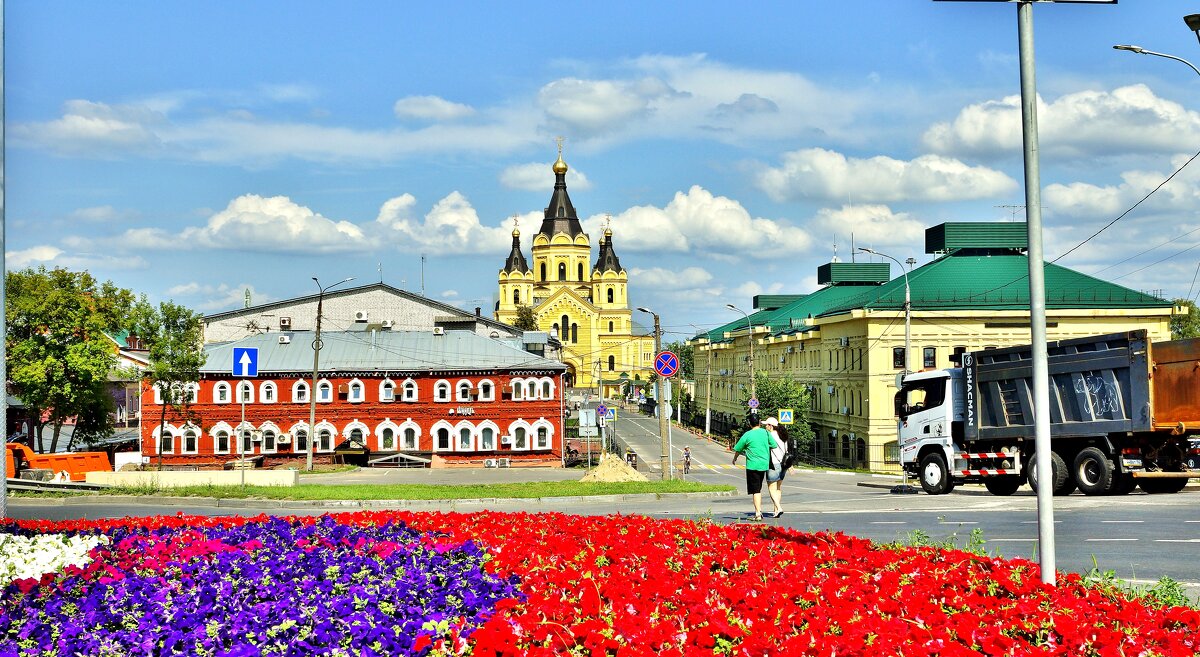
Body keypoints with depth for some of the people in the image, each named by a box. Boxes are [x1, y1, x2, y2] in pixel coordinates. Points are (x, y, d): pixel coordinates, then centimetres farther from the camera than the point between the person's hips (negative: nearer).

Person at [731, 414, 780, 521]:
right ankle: (759, 510, 23)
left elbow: (738, 449, 3)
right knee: (759, 489, 18)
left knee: (755, 490, -3)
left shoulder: (747, 435, -7)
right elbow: (774, 445, 7)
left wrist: (734, 459, 23)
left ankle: (758, 514, -9)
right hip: (764, 464, 4)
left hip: (752, 465, -4)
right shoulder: (765, 432, 1)